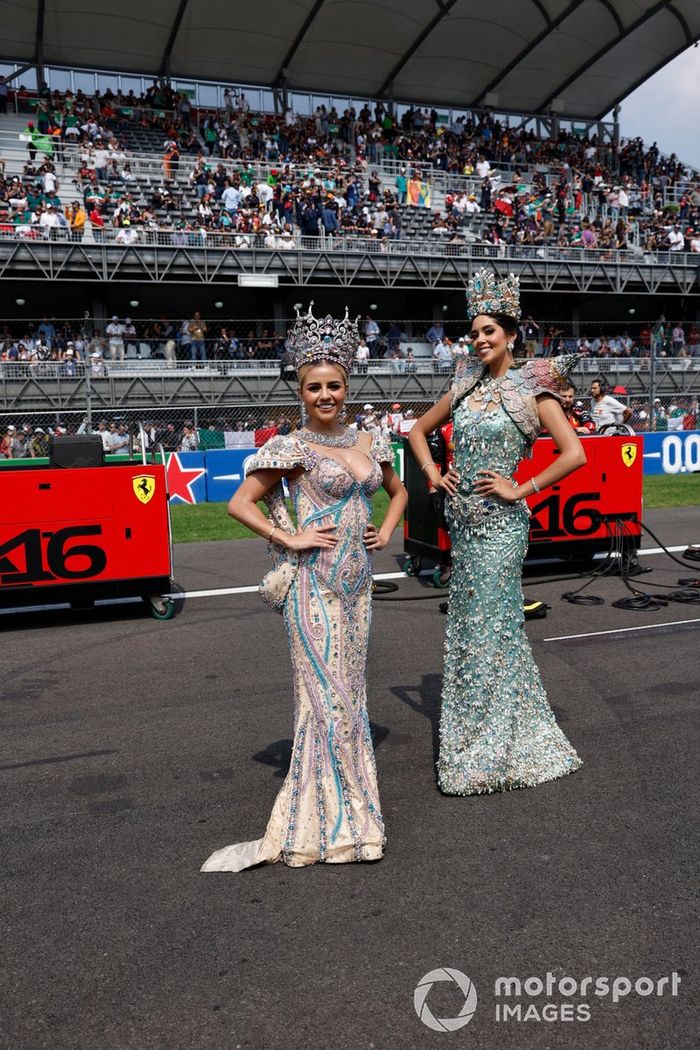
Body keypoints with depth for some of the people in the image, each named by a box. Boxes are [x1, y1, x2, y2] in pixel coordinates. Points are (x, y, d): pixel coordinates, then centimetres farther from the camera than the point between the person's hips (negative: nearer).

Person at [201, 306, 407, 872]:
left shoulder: (369, 443, 9)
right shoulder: (292, 448, -7)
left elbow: (398, 490, 25)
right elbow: (241, 503, -7)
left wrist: (388, 530, 10)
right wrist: (289, 539, -13)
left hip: (358, 580, 6)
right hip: (315, 583, -6)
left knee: (350, 691, 13)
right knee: (327, 695, -3)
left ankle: (349, 804, 28)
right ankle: (326, 821, 10)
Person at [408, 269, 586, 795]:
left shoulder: (531, 389, -5)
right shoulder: (466, 387, 11)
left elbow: (574, 454, -13)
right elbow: (419, 430, 24)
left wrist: (521, 490, -13)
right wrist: (432, 471, 9)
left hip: (499, 524, -6)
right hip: (462, 522, 6)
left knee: (489, 626, -2)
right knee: (468, 625, 12)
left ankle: (490, 749, 11)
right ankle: (477, 733, 28)